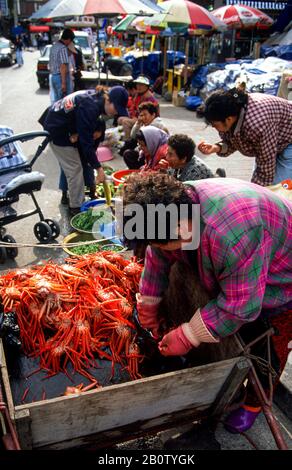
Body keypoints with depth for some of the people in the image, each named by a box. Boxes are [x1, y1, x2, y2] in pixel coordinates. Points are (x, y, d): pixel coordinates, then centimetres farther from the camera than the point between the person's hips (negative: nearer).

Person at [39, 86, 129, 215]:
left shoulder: (96, 96, -4)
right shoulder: (90, 108, -31)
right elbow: (86, 141, -30)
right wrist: (98, 168, -27)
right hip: (57, 131, -9)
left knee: (74, 167, 13)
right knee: (75, 169, -6)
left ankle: (79, 200, 23)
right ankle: (76, 208, 3)